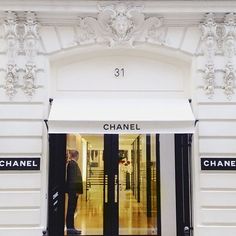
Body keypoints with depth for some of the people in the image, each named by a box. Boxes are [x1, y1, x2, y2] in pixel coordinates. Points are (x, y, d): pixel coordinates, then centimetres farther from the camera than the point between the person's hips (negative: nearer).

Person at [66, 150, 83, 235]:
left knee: (71, 209, 13)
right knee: (71, 209, -3)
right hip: (73, 190, -10)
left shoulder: (71, 163, 13)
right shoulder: (73, 164, -15)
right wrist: (77, 190, -20)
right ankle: (70, 228, 2)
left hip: (72, 190, 10)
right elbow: (73, 178, -20)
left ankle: (70, 227, 19)